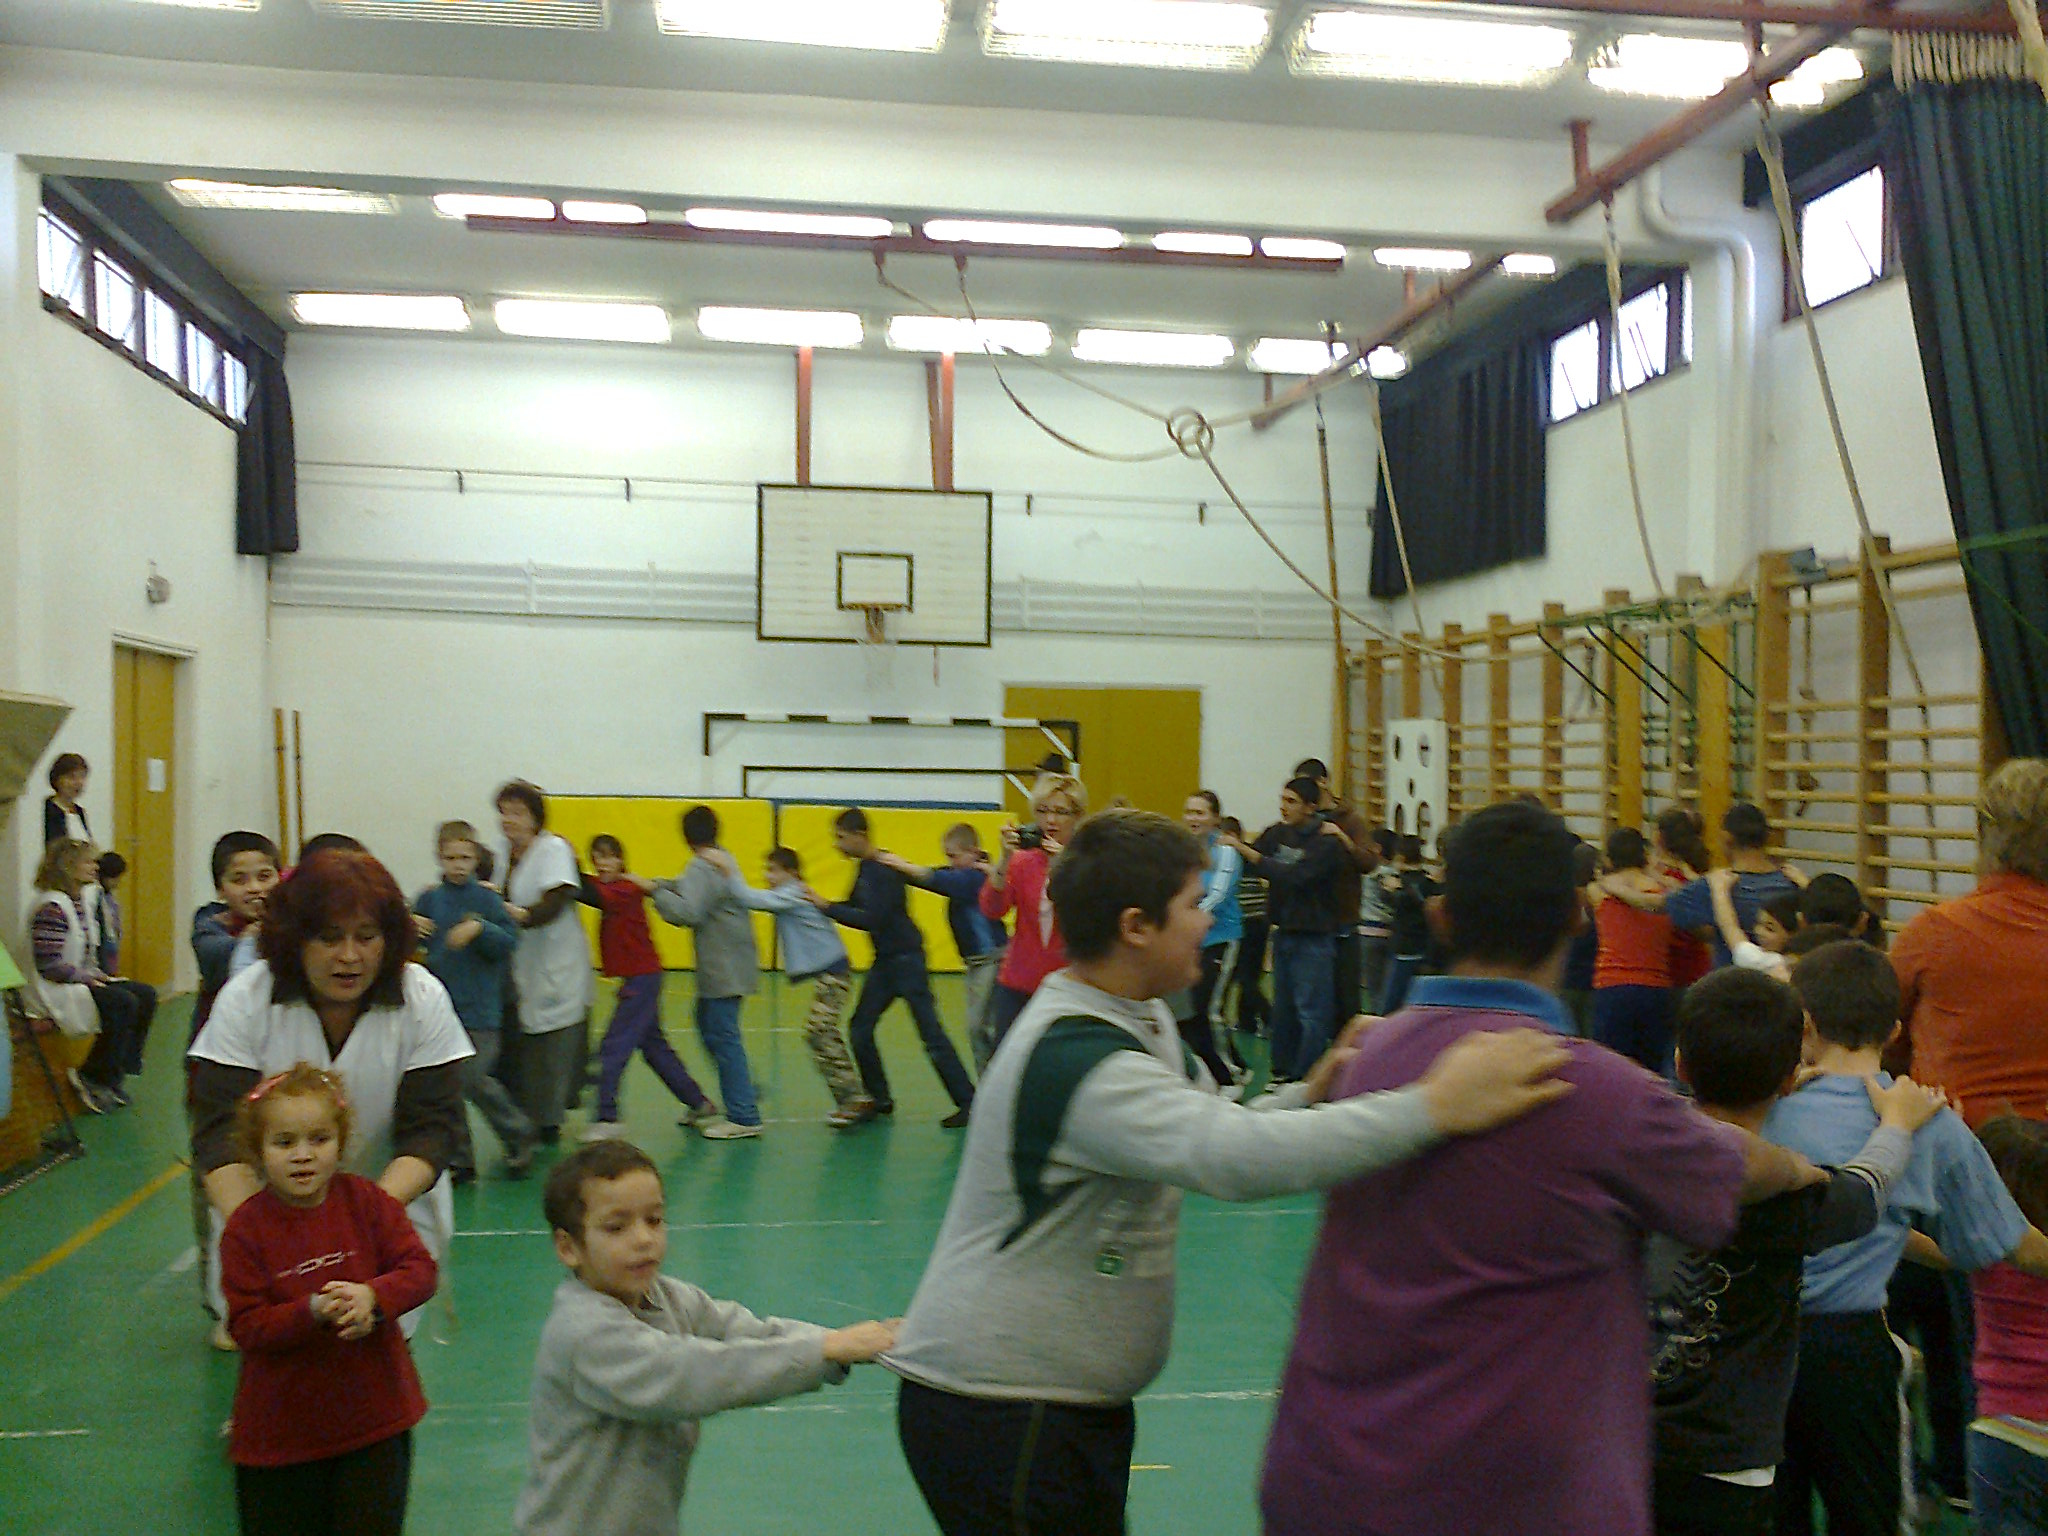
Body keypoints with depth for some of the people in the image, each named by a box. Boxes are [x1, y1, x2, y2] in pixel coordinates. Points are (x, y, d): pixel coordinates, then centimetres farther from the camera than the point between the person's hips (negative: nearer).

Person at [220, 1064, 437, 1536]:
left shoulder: (365, 1200, -7)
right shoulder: (246, 1227, -11)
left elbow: (420, 1269, -8)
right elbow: (247, 1326, -14)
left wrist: (373, 1296, -26)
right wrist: (314, 1312, -29)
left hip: (375, 1413, 1)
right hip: (281, 1428, -1)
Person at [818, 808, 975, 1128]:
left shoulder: (885, 871, -19)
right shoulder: (864, 869, 9)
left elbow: (871, 919, -25)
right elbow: (854, 907, 20)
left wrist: (827, 907, -20)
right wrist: (820, 905, 6)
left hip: (906, 958, -9)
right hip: (885, 960, 9)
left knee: (931, 1034, -7)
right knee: (860, 1029, 9)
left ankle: (967, 1102, 0)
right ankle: (880, 1098, 19)